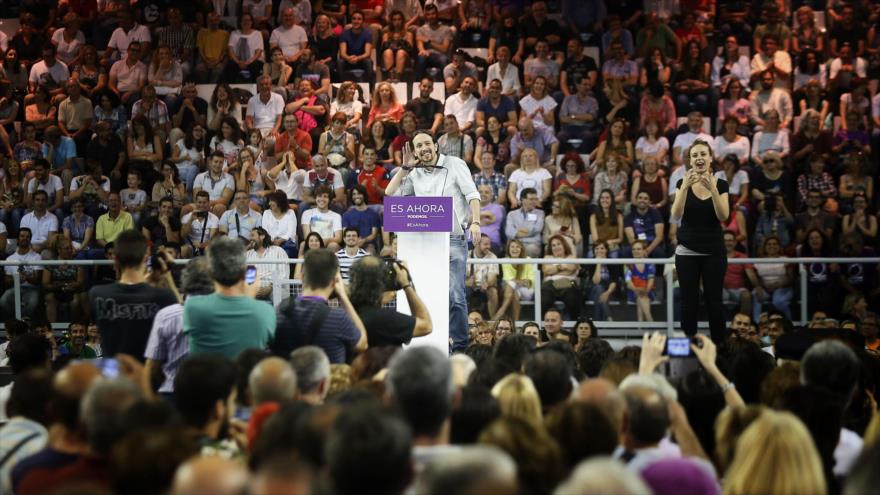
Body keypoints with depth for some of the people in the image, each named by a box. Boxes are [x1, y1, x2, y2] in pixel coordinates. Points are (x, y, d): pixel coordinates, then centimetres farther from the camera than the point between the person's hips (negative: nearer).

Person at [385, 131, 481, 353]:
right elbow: (390, 193, 10)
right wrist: (405, 167, 6)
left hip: (454, 239, -5)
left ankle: (460, 346, -6)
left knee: (455, 295, -11)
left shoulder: (455, 165, 2)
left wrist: (475, 222, -19)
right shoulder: (415, 174, 15)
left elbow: (472, 194, -5)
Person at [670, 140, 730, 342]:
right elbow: (676, 215, -13)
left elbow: (723, 216, -12)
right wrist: (685, 186, -24)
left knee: (714, 300, 0)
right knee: (689, 301, 0)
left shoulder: (721, 184, 1)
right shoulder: (682, 183, 1)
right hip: (687, 251, 0)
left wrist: (712, 188, -23)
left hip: (713, 251, 0)